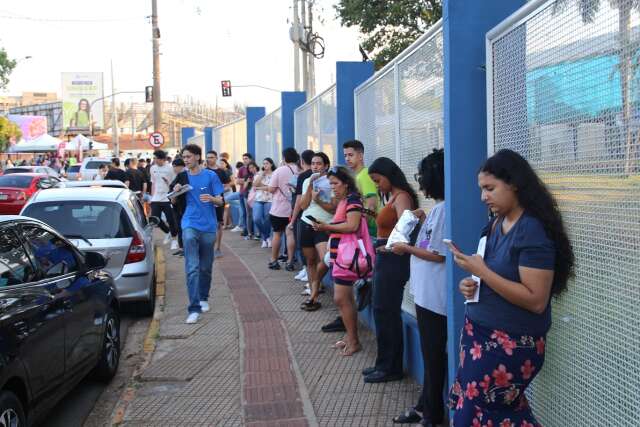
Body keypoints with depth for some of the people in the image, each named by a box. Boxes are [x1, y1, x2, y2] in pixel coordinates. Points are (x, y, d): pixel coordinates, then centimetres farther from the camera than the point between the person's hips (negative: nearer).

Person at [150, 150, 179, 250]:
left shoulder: (170, 168, -7)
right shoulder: (153, 168, 9)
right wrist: (152, 196, 14)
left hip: (167, 198, -5)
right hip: (156, 199, 5)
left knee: (171, 220, -1)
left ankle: (174, 239, 14)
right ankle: (168, 232, 26)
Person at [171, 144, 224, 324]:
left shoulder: (210, 176, -1)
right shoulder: (183, 176, 5)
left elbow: (220, 201, -2)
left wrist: (211, 198, -24)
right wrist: (176, 192, -10)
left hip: (208, 226, 0)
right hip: (190, 226, 0)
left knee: (206, 267, 13)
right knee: (192, 268, -11)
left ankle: (204, 298, 34)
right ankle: (194, 308, -14)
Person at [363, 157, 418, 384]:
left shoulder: (401, 197, -13)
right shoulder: (391, 196, 15)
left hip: (393, 259, -9)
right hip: (384, 258, 9)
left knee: (385, 312, -2)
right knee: (383, 310, 14)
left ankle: (390, 367, 9)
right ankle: (386, 364, 25)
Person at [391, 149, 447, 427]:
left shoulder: (443, 210, -19)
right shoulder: (436, 208, 11)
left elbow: (439, 254, -20)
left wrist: (407, 249, -10)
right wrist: (421, 221, 9)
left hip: (434, 295, -10)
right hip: (426, 292, 10)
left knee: (433, 354, 2)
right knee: (429, 352, 17)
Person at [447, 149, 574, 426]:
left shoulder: (533, 231, -17)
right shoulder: (496, 223, 7)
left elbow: (536, 300, -22)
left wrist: (481, 271, -22)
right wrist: (469, 284, -1)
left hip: (510, 345, -7)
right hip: (478, 333, 7)